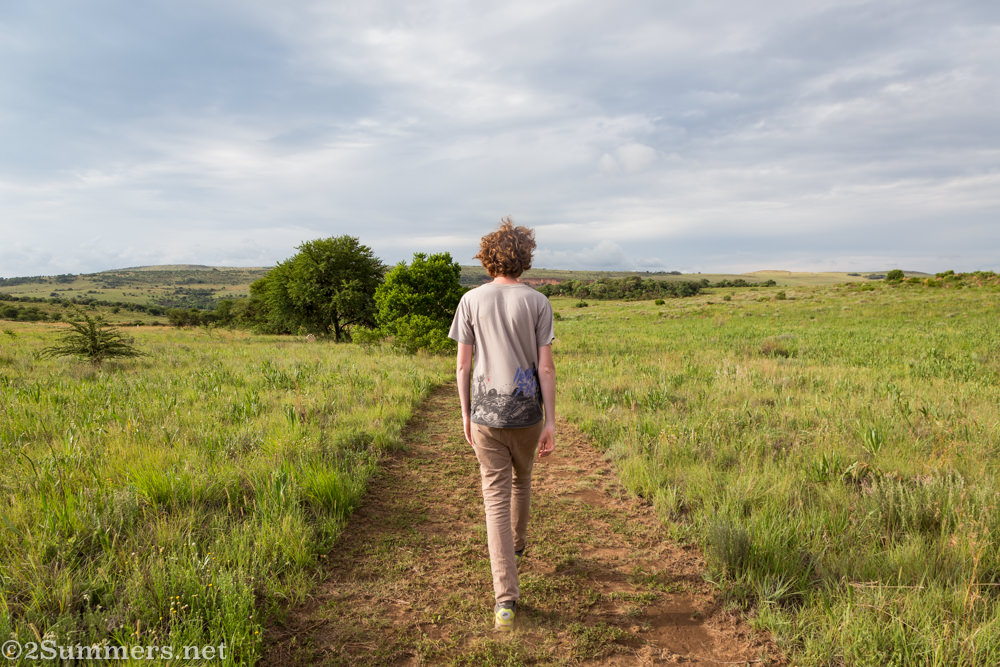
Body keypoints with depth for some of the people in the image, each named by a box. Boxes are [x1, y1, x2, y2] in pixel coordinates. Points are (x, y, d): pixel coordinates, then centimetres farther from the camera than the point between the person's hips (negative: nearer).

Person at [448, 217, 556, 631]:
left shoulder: (471, 301, -2)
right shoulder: (538, 303, -4)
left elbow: (463, 365, -1)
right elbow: (545, 366, -7)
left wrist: (465, 414, 10)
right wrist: (551, 422, -3)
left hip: (486, 414, -1)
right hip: (526, 411, 1)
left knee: (496, 498, 1)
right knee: (520, 480, 26)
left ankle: (506, 599, -2)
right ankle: (515, 545, 51)